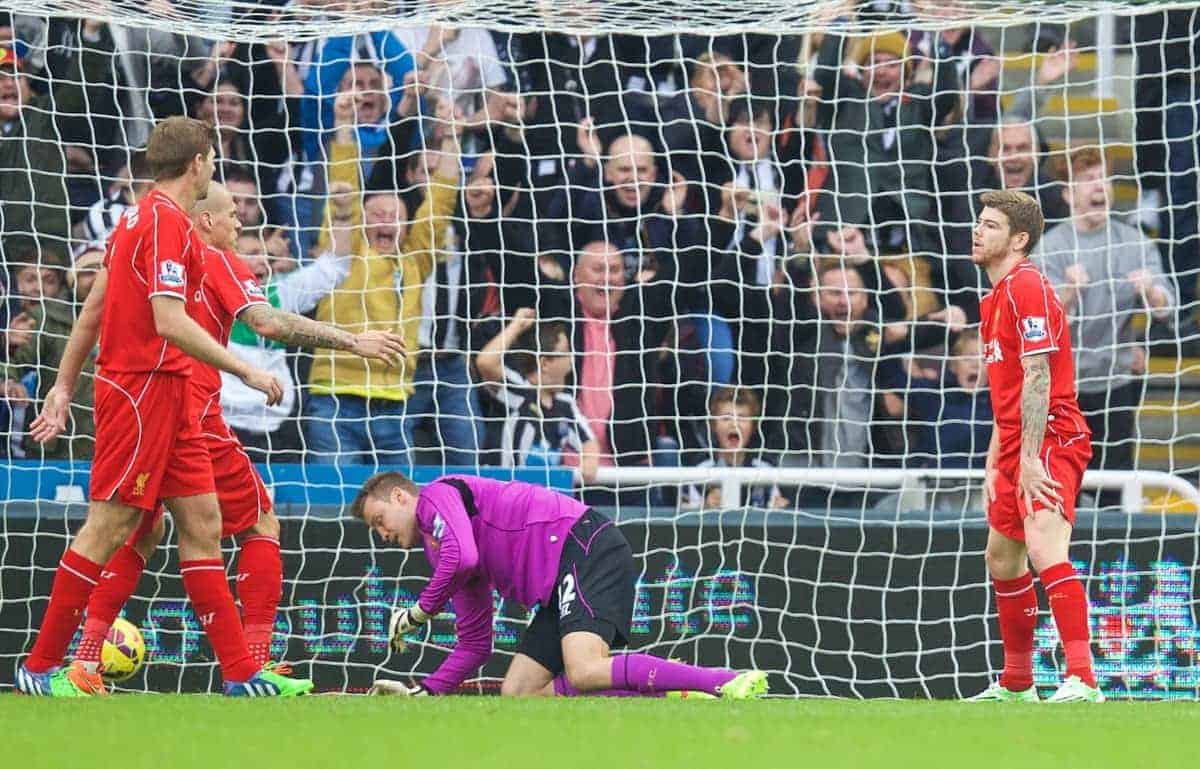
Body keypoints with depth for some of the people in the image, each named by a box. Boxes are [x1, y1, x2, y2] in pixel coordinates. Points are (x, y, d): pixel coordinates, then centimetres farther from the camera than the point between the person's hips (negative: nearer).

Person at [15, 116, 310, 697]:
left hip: (166, 393, 10)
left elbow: (92, 309, 19)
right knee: (107, 528, -6)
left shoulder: (140, 218, 15)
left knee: (202, 523, 7)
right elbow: (170, 322, -22)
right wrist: (245, 371, -17)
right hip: (143, 390, -10)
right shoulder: (167, 222, -14)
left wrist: (64, 386, 22)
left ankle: (241, 672, 6)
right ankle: (41, 667, 0)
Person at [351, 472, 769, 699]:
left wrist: (419, 612, -2)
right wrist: (423, 693, 21)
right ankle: (666, 692, -13)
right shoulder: (437, 550, 31)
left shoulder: (436, 495, 4)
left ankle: (733, 683, -34)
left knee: (585, 672, -31)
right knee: (517, 695, -2)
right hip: (562, 586, 10)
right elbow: (475, 642, 32)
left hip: (584, 545, -10)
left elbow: (463, 557, -17)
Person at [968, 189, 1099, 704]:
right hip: (1018, 448, 11)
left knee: (1044, 549, -26)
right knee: (1002, 559, 19)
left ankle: (1082, 681, -35)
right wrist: (995, 463, 21)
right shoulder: (997, 297, 20)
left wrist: (1030, 458, -24)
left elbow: (1037, 379, -20)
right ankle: (1016, 685, 32)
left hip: (1051, 439, -11)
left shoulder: (1027, 288, -12)